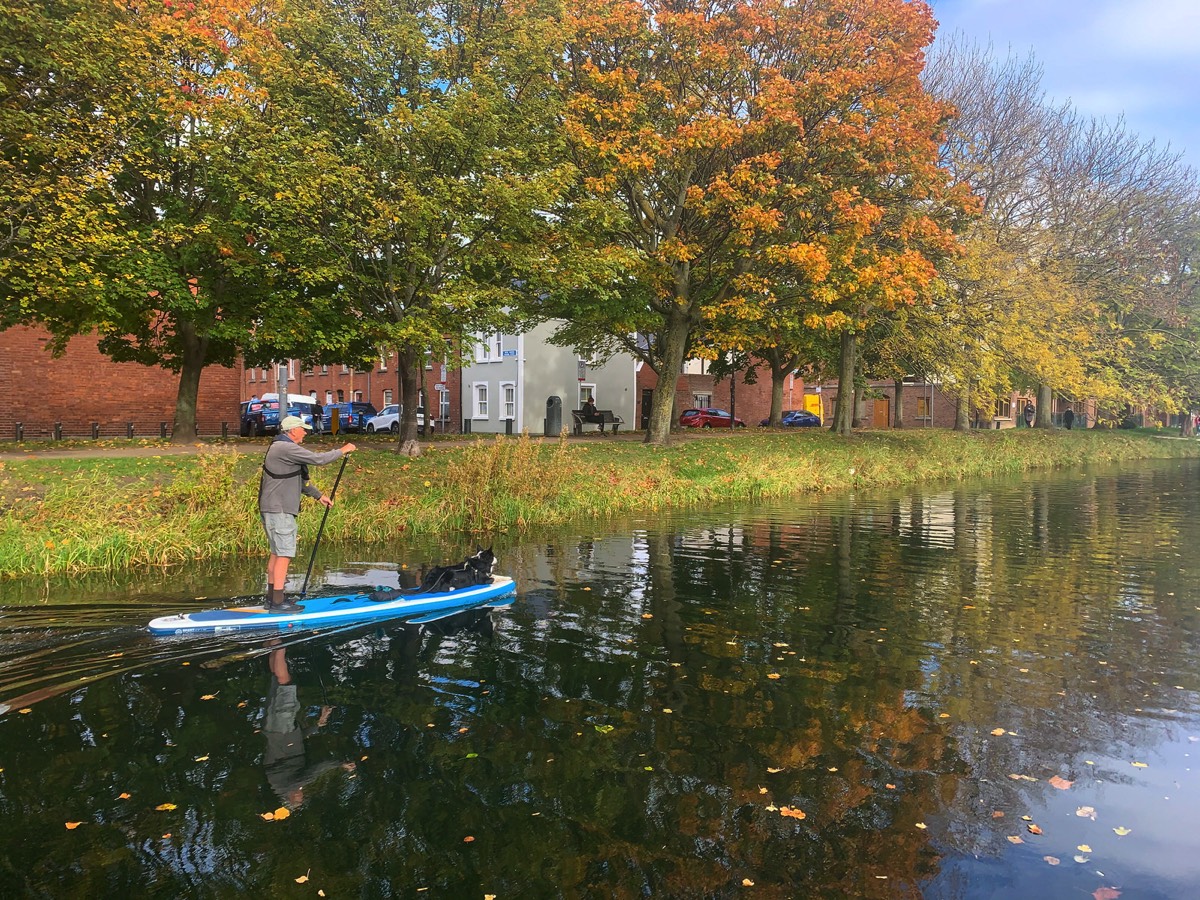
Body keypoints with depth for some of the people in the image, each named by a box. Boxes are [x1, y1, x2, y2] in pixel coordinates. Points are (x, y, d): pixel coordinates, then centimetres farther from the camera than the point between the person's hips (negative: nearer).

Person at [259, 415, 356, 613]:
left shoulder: (281, 448, 20)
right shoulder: (286, 448, -16)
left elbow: (298, 480, 26)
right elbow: (318, 459, -19)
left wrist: (319, 496, 25)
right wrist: (342, 451, -5)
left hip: (274, 509, 11)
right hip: (279, 510, -11)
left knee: (277, 552, 15)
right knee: (284, 554, -8)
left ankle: (272, 597, 21)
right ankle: (278, 602, -6)